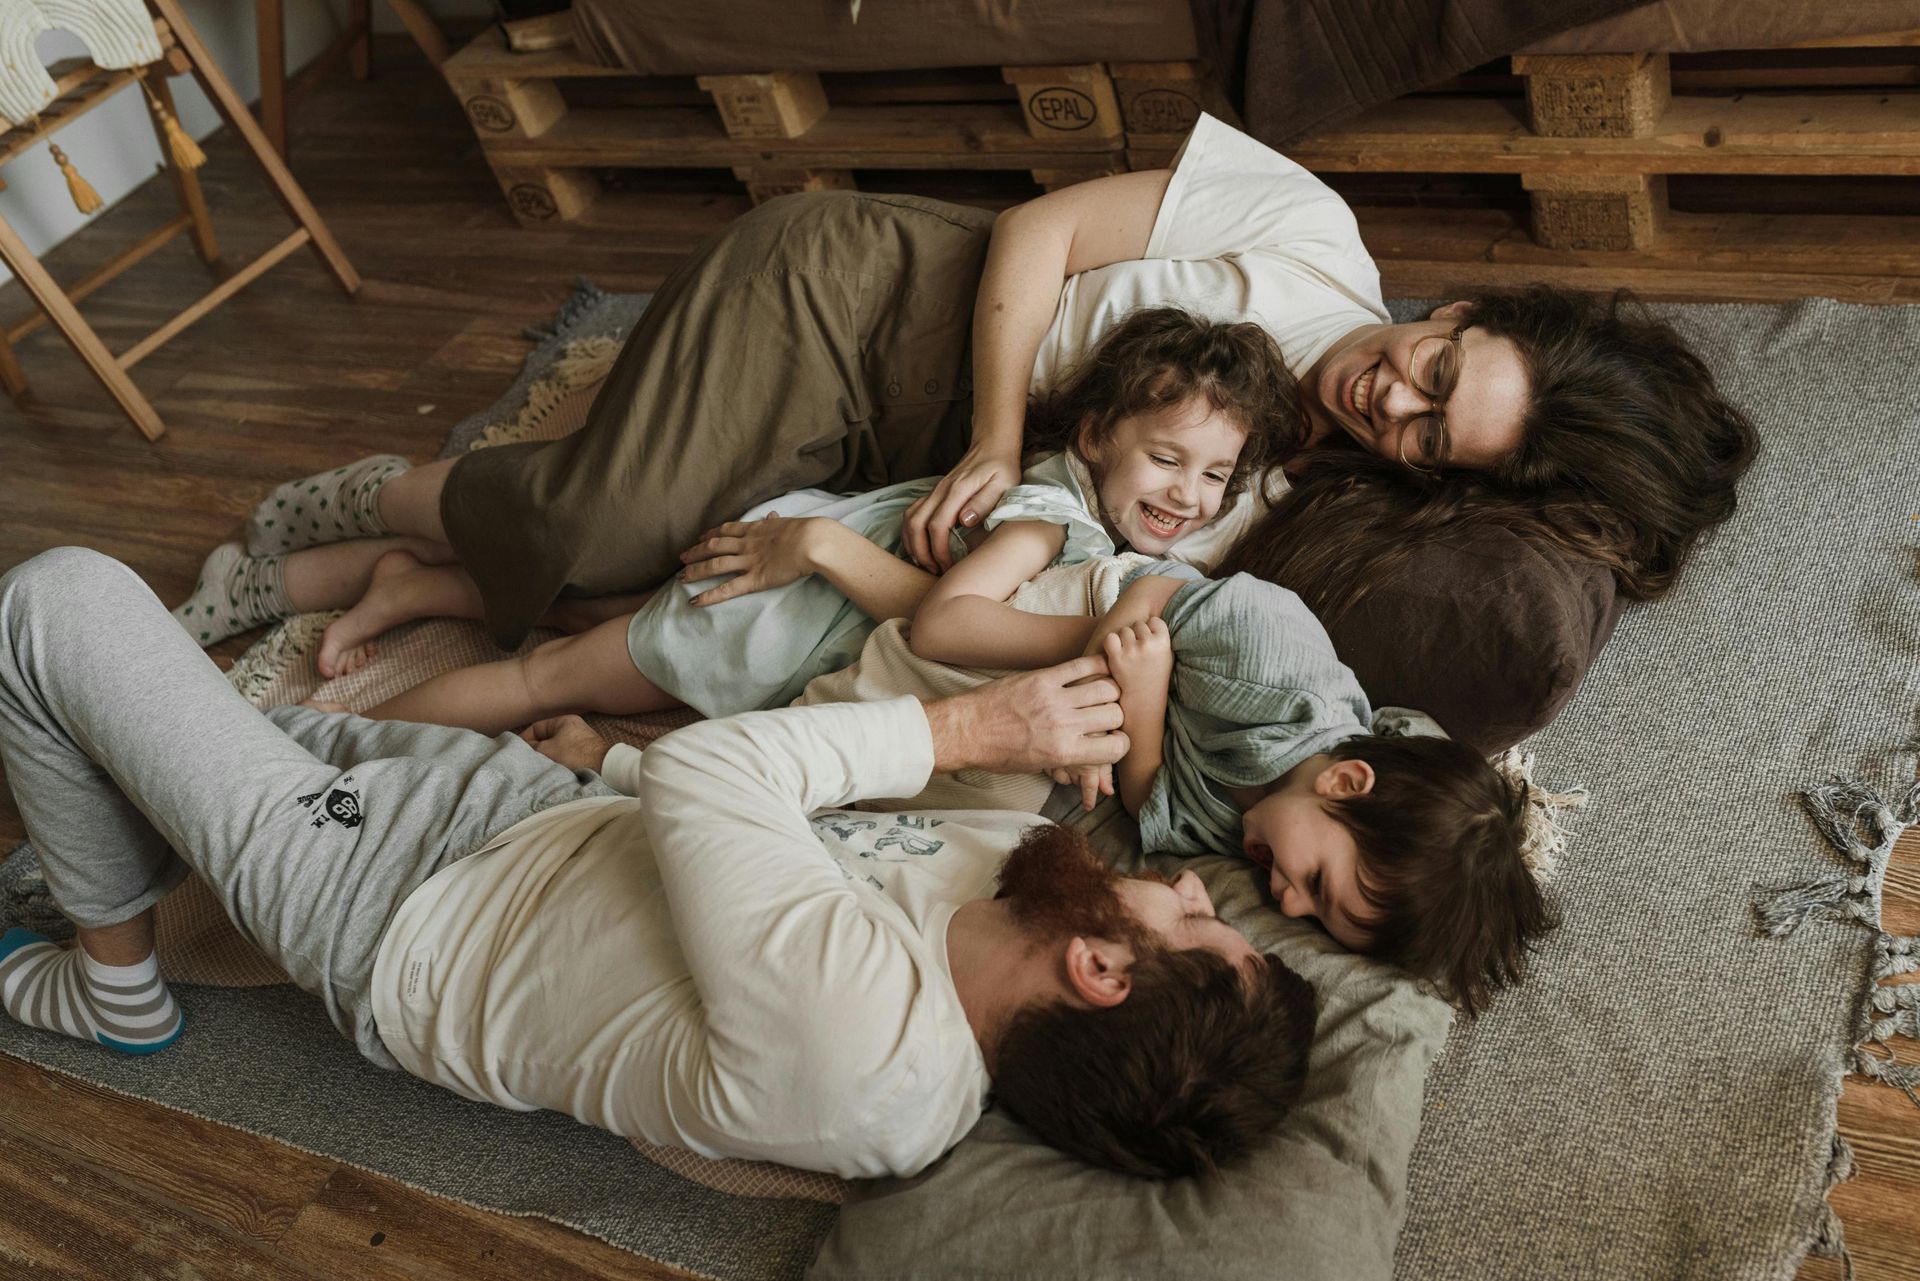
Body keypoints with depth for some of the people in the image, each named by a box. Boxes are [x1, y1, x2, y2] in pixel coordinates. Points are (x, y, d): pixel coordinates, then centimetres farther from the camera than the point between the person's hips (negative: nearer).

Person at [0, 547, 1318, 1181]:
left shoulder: (854, 1032, -40)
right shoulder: (1013, 856, -16)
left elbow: (701, 773, -31)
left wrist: (974, 727, -25)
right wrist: (614, 762, 7)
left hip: (383, 909, -7)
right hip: (552, 809, 8)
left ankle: (114, 986, 20)